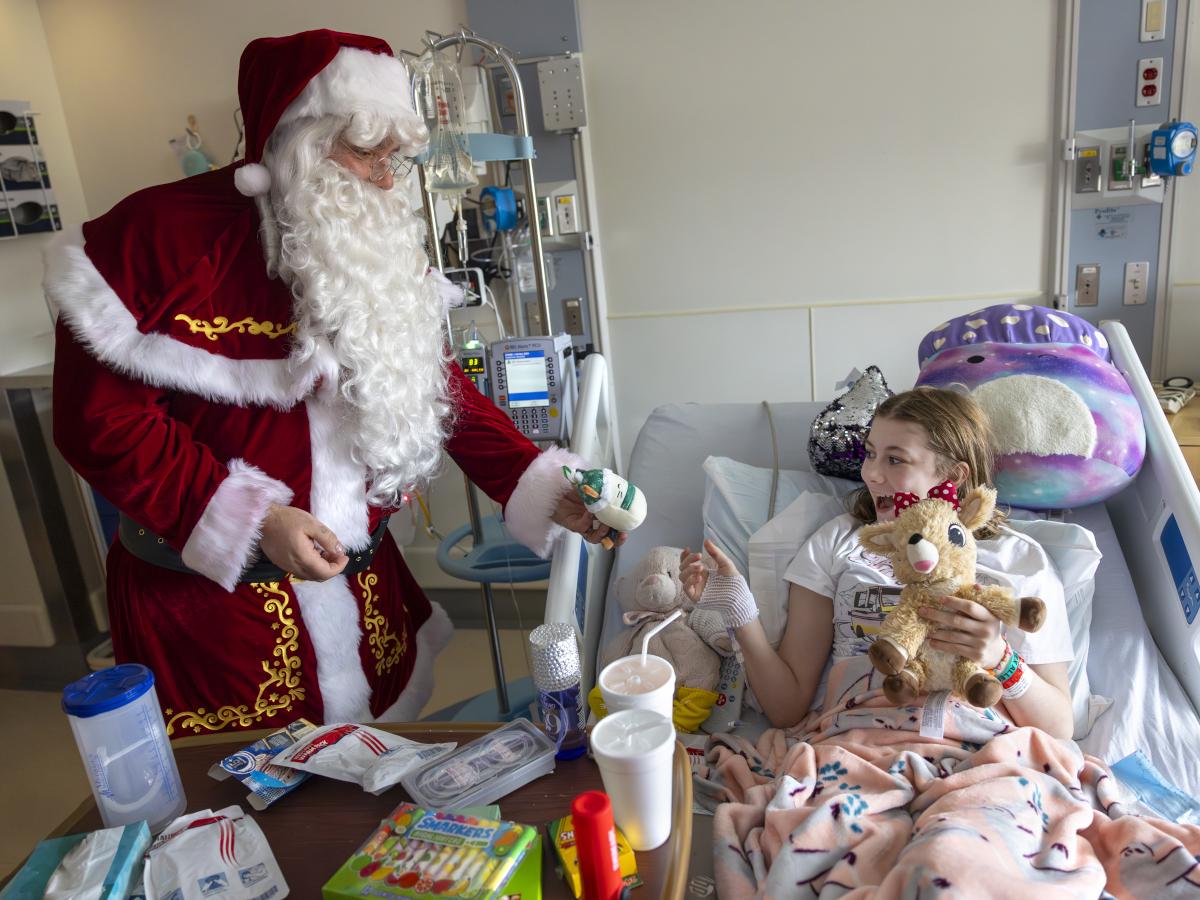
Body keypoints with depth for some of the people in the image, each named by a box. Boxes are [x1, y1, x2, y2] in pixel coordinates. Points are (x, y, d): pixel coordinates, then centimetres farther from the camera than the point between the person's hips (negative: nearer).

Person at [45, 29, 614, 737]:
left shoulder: (383, 251, 3)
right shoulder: (165, 233, -13)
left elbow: (440, 390, 2)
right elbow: (100, 420, -13)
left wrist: (546, 491, -8)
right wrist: (251, 518, -21)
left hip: (359, 581, 5)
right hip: (211, 592, -4)